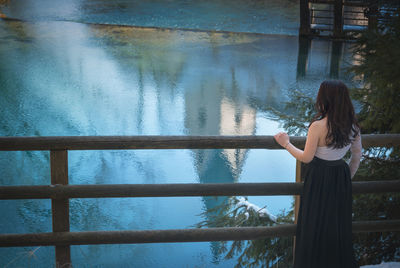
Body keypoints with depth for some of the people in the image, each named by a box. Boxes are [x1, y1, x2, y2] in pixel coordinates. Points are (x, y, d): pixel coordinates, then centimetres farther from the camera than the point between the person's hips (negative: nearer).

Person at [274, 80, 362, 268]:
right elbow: (357, 156, 6)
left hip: (319, 180, -5)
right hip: (341, 178, 6)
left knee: (315, 226, 9)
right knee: (338, 225, 18)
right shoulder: (353, 126, -3)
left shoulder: (318, 126, -22)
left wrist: (286, 144, -1)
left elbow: (306, 158, -14)